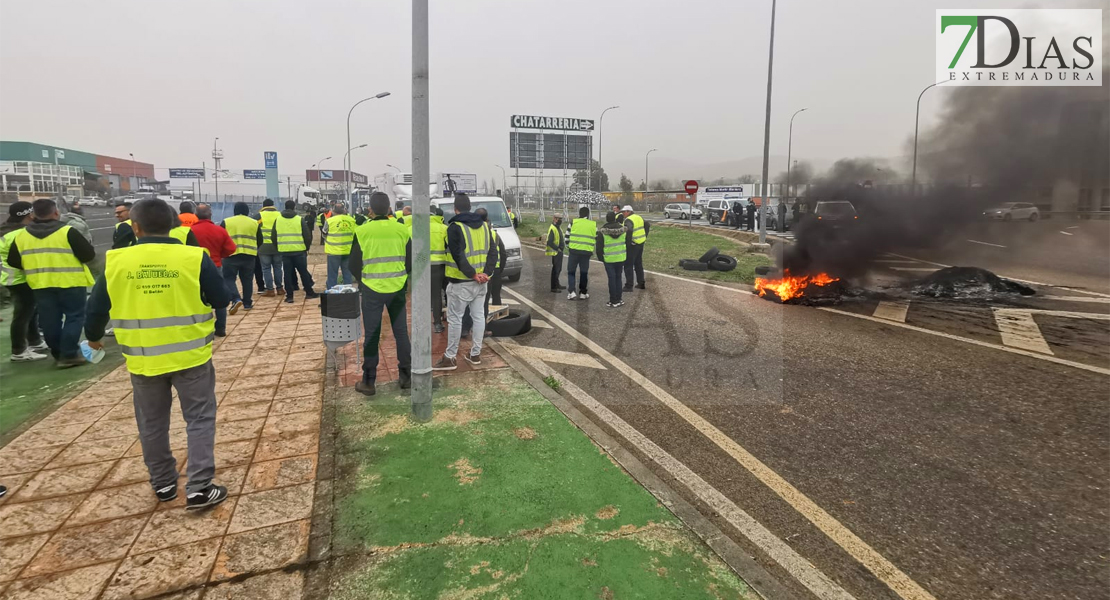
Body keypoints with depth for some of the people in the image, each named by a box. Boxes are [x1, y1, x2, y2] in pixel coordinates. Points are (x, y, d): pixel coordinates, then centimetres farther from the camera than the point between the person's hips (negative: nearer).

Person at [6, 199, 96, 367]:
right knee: (74, 317, 2)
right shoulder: (67, 232, -12)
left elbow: (13, 261, 11)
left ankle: (58, 353, 24)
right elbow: (88, 254, -11)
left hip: (41, 284, 5)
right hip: (70, 282, -5)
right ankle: (68, 355, -4)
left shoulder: (21, 236, 5)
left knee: (49, 320, 14)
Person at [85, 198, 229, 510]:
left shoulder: (115, 261, -4)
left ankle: (163, 484, 30)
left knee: (152, 424, 18)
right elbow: (222, 300, -5)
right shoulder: (194, 258, -12)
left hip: (143, 359, 2)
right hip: (191, 355, -2)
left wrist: (93, 336, 25)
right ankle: (199, 488, 4)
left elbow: (96, 307, 6)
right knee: (199, 420, 7)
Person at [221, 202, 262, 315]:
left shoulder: (226, 222, 2)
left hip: (231, 255, -2)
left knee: (228, 278, 4)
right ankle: (247, 303, 18)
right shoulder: (254, 223, 6)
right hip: (249, 256, 2)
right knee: (247, 280, 13)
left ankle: (236, 299, -16)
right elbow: (260, 241, 11)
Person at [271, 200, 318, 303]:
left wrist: (278, 247, 20)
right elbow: (307, 236, -3)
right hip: (299, 251, -2)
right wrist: (307, 247, 11)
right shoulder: (300, 219, -4)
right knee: (303, 272, 10)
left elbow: (273, 237, 8)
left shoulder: (277, 220, 4)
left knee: (287, 274, 6)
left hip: (284, 251, 2)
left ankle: (289, 296, 6)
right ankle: (309, 293, 17)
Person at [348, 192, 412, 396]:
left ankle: (368, 382, 15)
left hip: (372, 289, -2)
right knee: (401, 332, 14)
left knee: (372, 335, 8)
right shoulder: (402, 230, -3)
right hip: (397, 289, 2)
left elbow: (354, 264, -2)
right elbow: (411, 262, 3)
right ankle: (405, 376, 21)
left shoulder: (362, 231, -9)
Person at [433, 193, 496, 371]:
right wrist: (485, 273, -5)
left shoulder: (455, 227, -11)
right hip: (480, 281, 6)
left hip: (461, 282, -6)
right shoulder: (484, 226, 9)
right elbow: (492, 252, 4)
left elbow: (458, 256, -19)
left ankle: (450, 358, 6)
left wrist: (472, 274, -15)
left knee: (455, 319, 1)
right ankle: (475, 354, 21)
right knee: (478, 316, 12)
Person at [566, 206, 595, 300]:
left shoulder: (573, 222, 1)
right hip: (587, 252, 1)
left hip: (574, 251, -1)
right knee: (584, 272, 15)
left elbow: (567, 237, 4)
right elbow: (597, 239, 13)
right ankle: (583, 293, 17)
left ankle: (571, 292, -3)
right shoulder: (594, 225, 7)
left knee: (571, 271, 10)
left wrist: (568, 248, 18)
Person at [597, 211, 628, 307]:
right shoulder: (623, 230, 0)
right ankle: (619, 299, 18)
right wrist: (625, 255, 20)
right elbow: (628, 244, 9)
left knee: (612, 278, 2)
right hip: (621, 258, 3)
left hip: (608, 259, -3)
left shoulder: (602, 231, -10)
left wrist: (600, 257, 7)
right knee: (618, 278, 14)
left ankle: (613, 301, 5)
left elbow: (599, 247, -6)